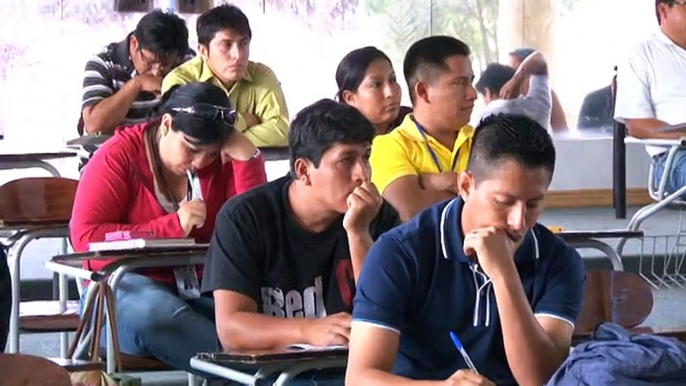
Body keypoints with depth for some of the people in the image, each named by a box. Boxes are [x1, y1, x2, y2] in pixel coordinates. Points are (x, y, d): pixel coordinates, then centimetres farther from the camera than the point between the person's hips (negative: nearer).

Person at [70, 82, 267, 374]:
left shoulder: (221, 161, 8)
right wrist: (172, 226, -17)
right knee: (155, 312, -40)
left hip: (203, 291, 3)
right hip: (130, 289, -3)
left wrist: (246, 156, -10)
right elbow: (86, 240, -13)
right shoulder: (119, 156, -2)